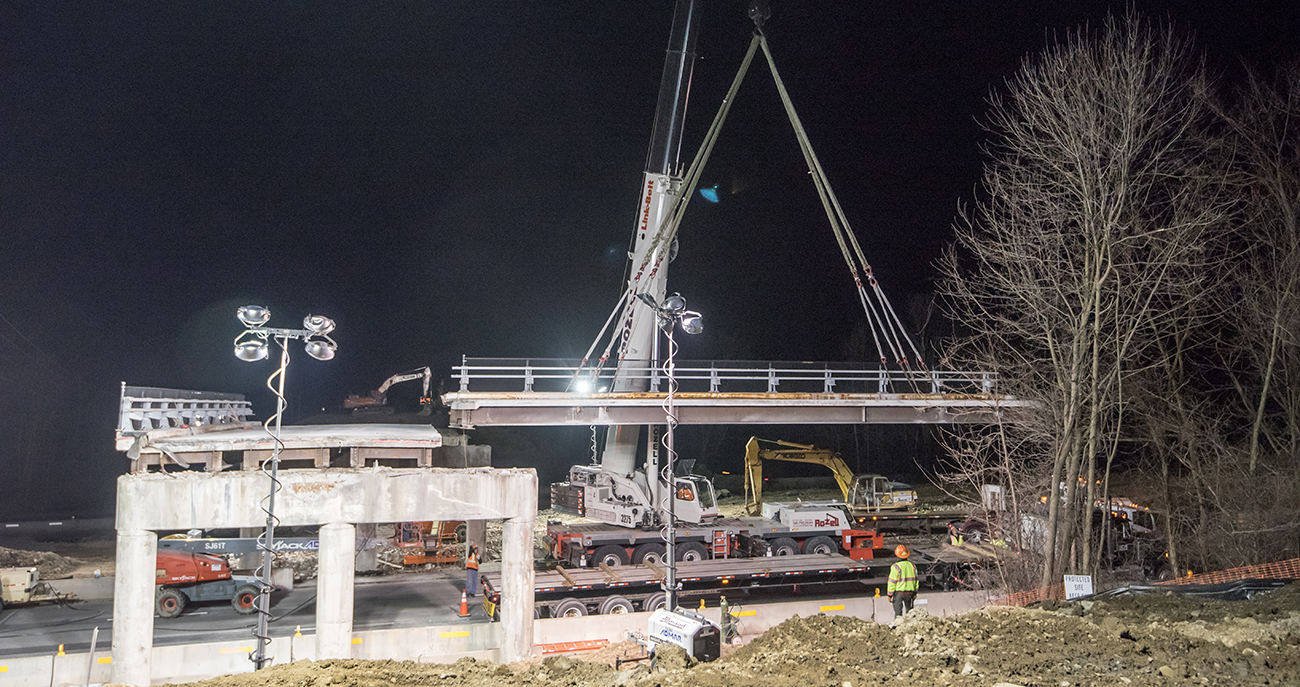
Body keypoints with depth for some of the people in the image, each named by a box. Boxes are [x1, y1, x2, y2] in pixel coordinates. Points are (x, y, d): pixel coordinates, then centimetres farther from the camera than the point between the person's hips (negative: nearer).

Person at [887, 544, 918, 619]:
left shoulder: (895, 567, -15)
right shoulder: (912, 565, 1)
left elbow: (892, 582, -12)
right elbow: (916, 579, 9)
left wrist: (890, 595, -3)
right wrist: (915, 592, 19)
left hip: (898, 592, -4)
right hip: (910, 592, 5)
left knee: (898, 612, 1)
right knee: (909, 610, 18)